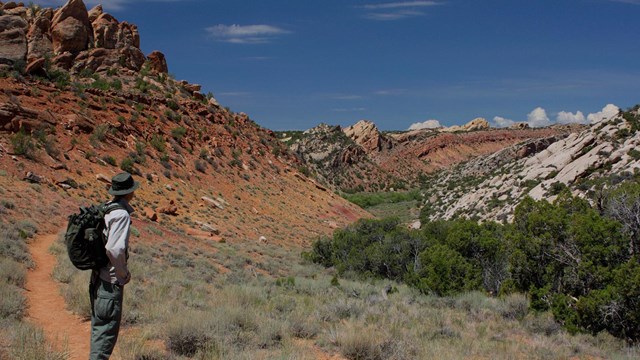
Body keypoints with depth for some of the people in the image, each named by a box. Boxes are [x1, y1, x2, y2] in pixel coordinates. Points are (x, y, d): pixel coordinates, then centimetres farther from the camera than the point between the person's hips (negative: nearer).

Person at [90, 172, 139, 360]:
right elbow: (114, 249, -27)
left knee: (99, 326, 19)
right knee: (107, 329, -2)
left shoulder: (105, 209, 8)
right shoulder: (121, 214, -18)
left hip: (97, 278, 9)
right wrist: (124, 273, -13)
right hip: (111, 281, -9)